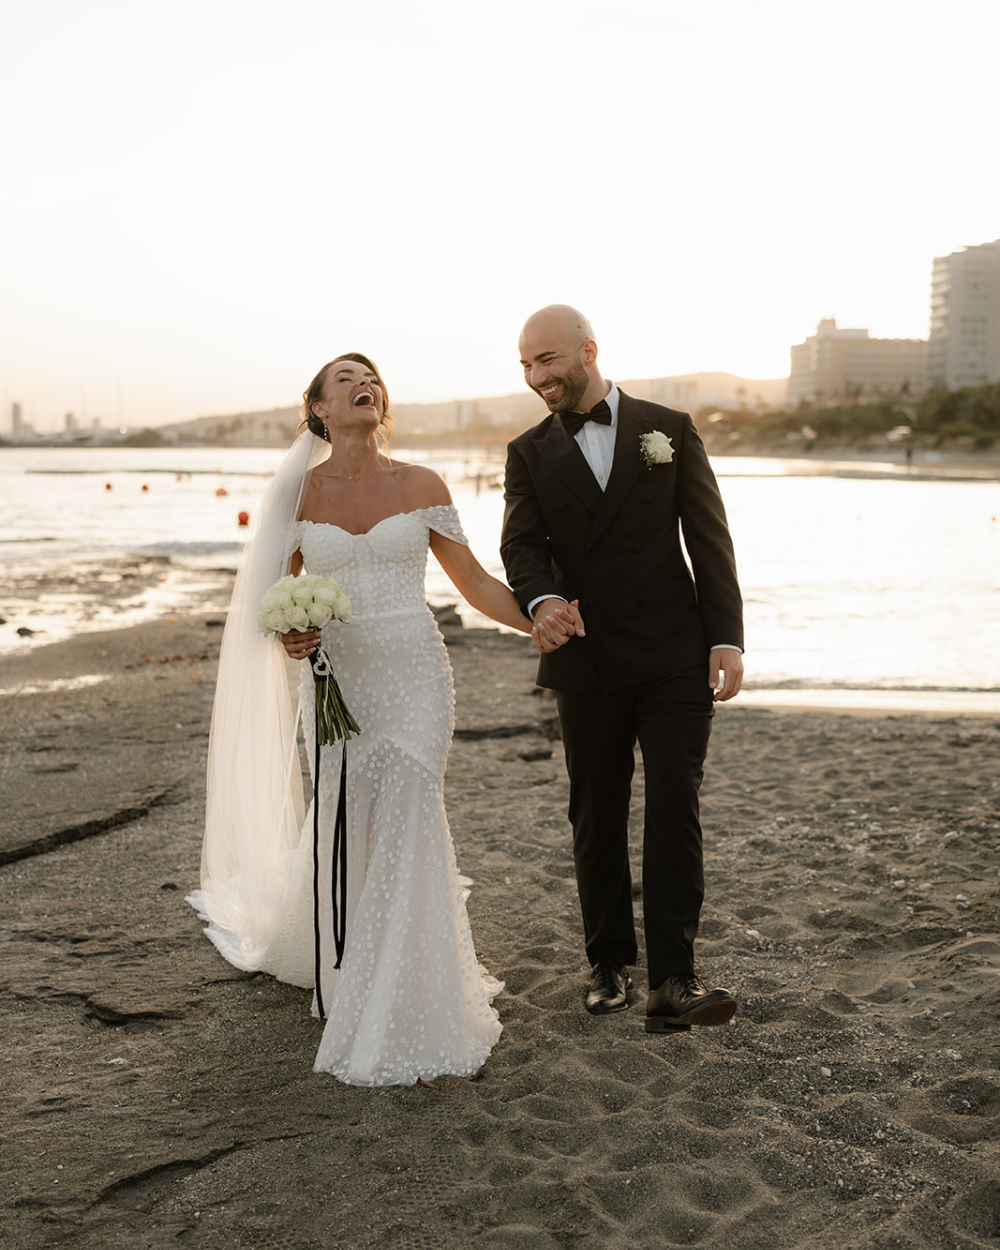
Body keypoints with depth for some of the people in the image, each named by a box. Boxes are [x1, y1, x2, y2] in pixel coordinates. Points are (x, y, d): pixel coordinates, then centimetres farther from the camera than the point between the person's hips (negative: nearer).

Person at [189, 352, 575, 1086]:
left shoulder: (422, 486, 2)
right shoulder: (299, 493, 3)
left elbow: (475, 583, 6)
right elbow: (275, 598, 10)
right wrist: (286, 638, -12)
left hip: (413, 675, -1)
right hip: (336, 679, 1)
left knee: (406, 832, -6)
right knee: (342, 832, 9)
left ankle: (404, 1012, 7)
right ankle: (340, 976, 37)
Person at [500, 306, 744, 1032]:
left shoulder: (669, 429, 5)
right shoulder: (530, 453, 8)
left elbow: (709, 537, 2)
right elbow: (522, 545, -5)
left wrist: (727, 637, -6)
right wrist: (542, 600, -27)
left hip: (676, 661, -1)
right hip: (587, 665, 2)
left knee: (675, 812, -7)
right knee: (597, 817, 10)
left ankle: (672, 981, -5)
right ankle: (610, 963, 25)